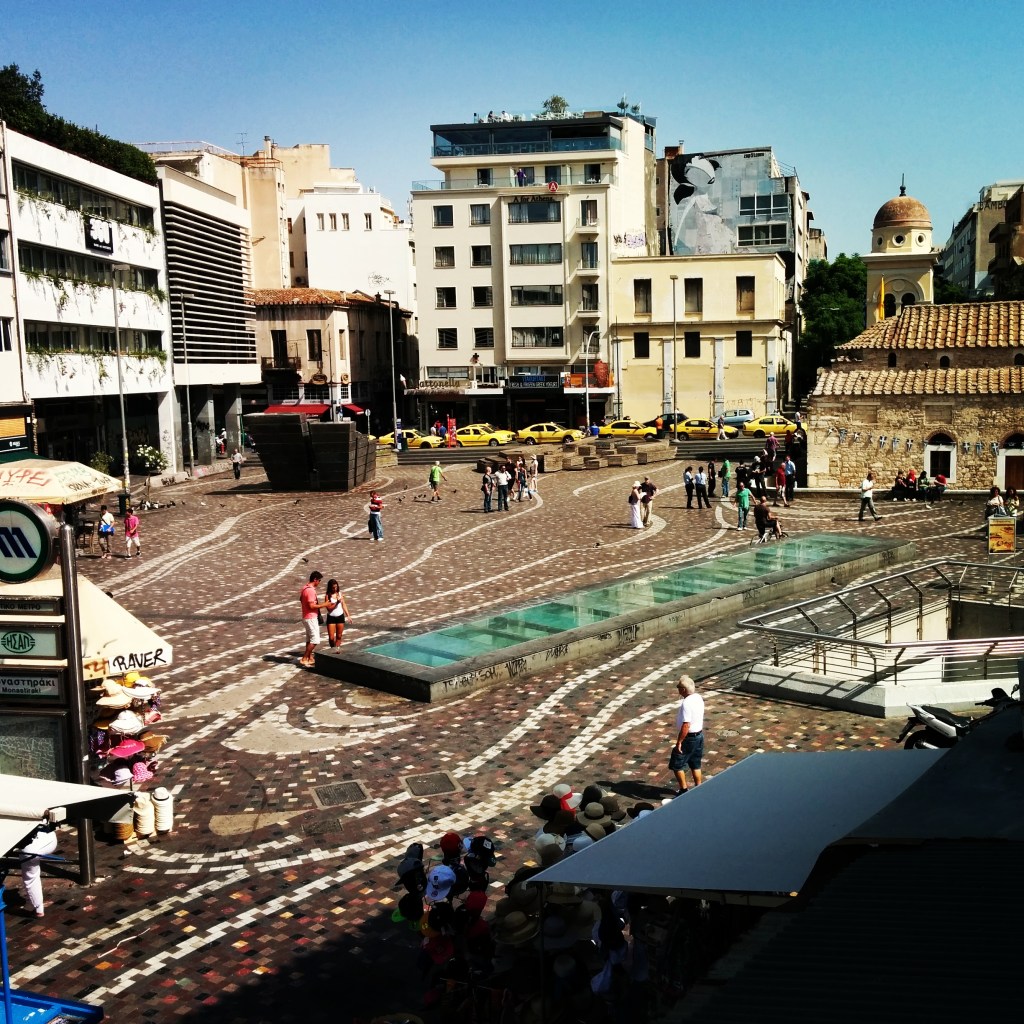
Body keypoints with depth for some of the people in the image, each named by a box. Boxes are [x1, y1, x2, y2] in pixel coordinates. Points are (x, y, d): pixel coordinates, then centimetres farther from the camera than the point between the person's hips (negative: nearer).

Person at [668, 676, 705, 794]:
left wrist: (679, 742, -22)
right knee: (695, 765, 19)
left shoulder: (686, 703, -26)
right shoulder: (698, 698, 2)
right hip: (699, 735, 9)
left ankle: (683, 790, 10)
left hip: (689, 738, -9)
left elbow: (686, 725, -28)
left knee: (676, 765, 5)